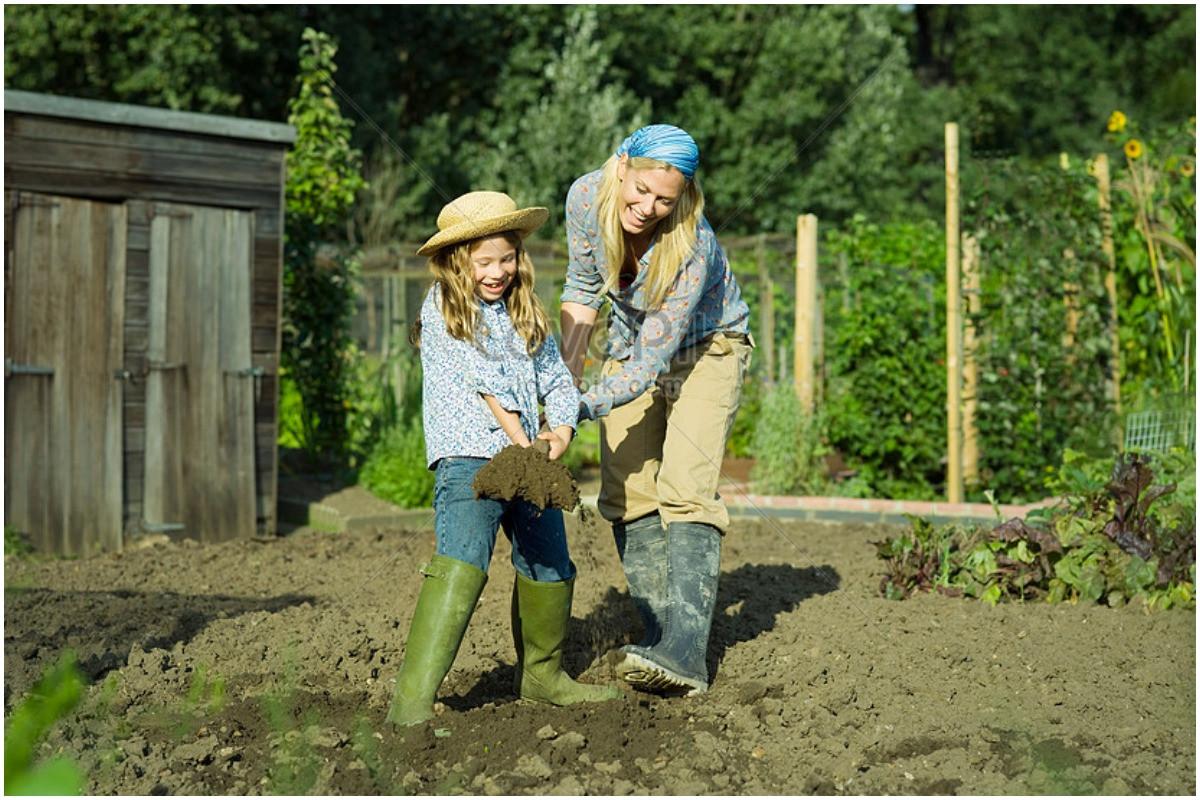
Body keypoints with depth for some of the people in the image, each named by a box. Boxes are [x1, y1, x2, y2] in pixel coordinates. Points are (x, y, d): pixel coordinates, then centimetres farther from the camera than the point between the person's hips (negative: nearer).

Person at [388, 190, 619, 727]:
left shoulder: (524, 312, 17)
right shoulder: (443, 307, -3)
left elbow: (555, 377, 13)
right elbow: (484, 382, -10)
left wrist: (562, 428, -7)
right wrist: (520, 441, -15)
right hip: (467, 455, -7)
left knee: (550, 565, 14)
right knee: (461, 563, -22)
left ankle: (541, 675, 34)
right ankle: (413, 697, -27)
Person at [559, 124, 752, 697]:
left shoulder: (693, 246, -35)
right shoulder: (587, 198, -21)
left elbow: (651, 364, -34)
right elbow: (583, 286, -2)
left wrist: (579, 409, -41)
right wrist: (565, 374, -7)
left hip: (705, 351, -5)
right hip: (631, 346, 6)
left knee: (684, 489, -20)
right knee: (627, 494, -2)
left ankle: (685, 653, -27)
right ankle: (658, 631, 4)